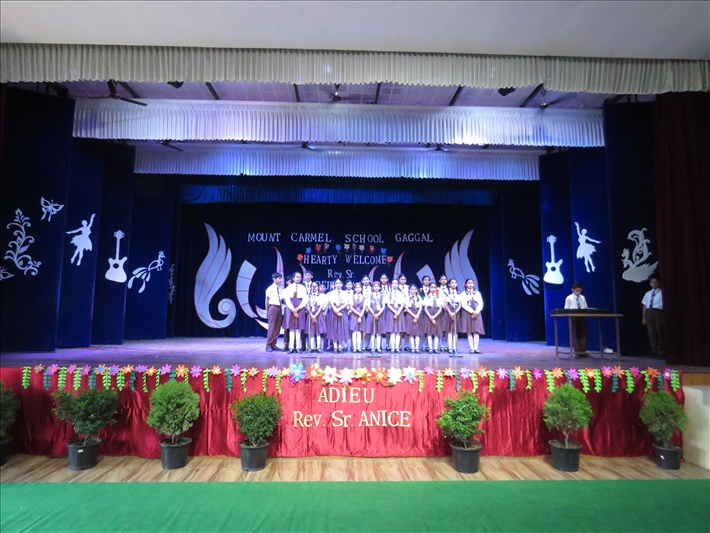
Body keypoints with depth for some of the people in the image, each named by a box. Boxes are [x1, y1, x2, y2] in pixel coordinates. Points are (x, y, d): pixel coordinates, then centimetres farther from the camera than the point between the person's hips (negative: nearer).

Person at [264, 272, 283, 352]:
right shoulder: (270, 288, -7)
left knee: (277, 327, 8)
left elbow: (280, 299, 11)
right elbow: (267, 301, -4)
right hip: (273, 307, -6)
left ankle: (273, 344, 17)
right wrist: (267, 312, -4)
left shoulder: (280, 289, 9)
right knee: (271, 327, -4)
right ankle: (268, 345, 4)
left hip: (279, 308, 6)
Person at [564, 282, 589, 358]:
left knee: (583, 334, 3)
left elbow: (585, 308, 11)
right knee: (574, 335, -2)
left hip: (582, 317, 4)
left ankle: (583, 351, 9)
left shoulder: (582, 298, 9)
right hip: (573, 318, -4)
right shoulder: (569, 298, -2)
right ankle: (577, 351, 3)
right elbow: (566, 309, -3)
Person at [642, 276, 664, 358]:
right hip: (649, 313, 4)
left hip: (658, 313, -4)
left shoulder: (662, 293, -1)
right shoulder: (648, 294, 15)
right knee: (651, 333, 5)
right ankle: (654, 352, 15)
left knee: (659, 333, 3)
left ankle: (660, 352, 13)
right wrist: (644, 318, 9)